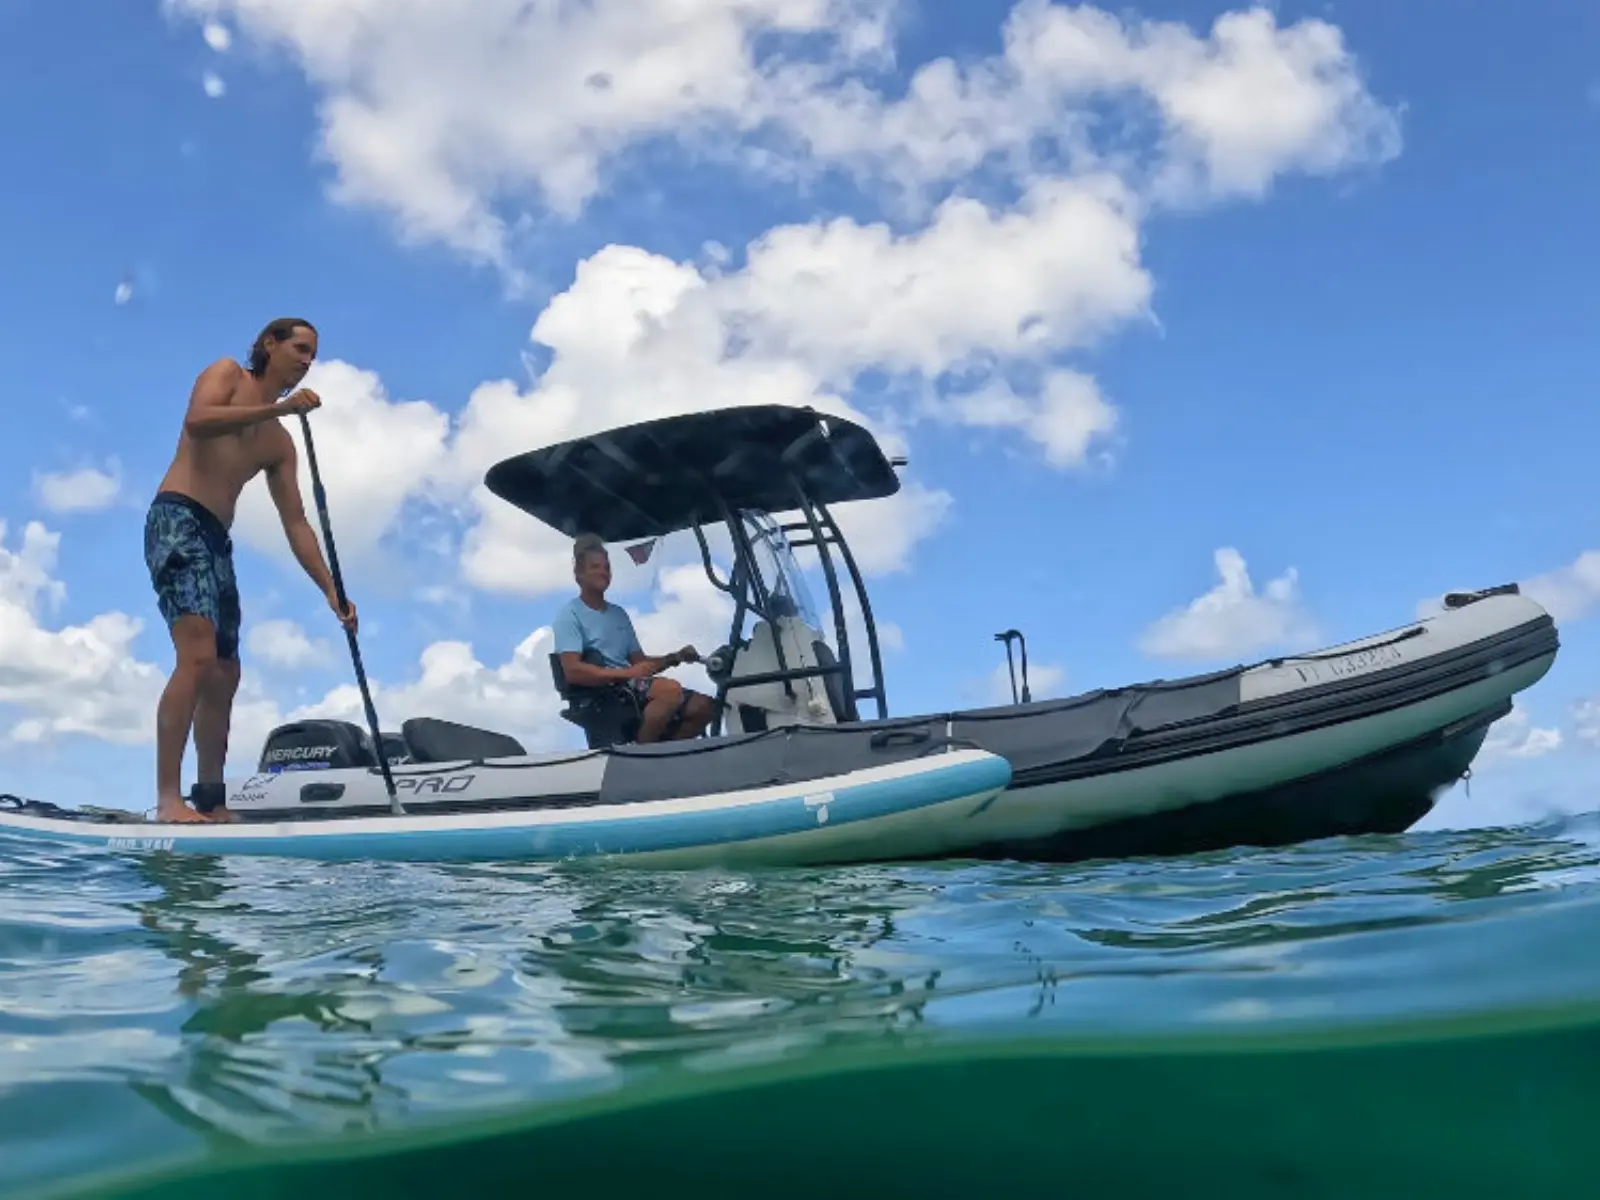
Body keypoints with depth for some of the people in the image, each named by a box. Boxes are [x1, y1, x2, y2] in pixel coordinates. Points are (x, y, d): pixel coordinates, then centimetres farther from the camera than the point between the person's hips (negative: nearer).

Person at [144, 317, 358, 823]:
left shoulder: (280, 443, 22)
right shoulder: (227, 373, 7)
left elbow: (296, 524, 14)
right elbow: (198, 421, -16)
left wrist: (332, 592, 4)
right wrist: (278, 408, -16)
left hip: (218, 541, 8)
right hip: (177, 520, -8)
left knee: (225, 675, 6)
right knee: (198, 655, -23)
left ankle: (211, 803, 11)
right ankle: (168, 798, -26)